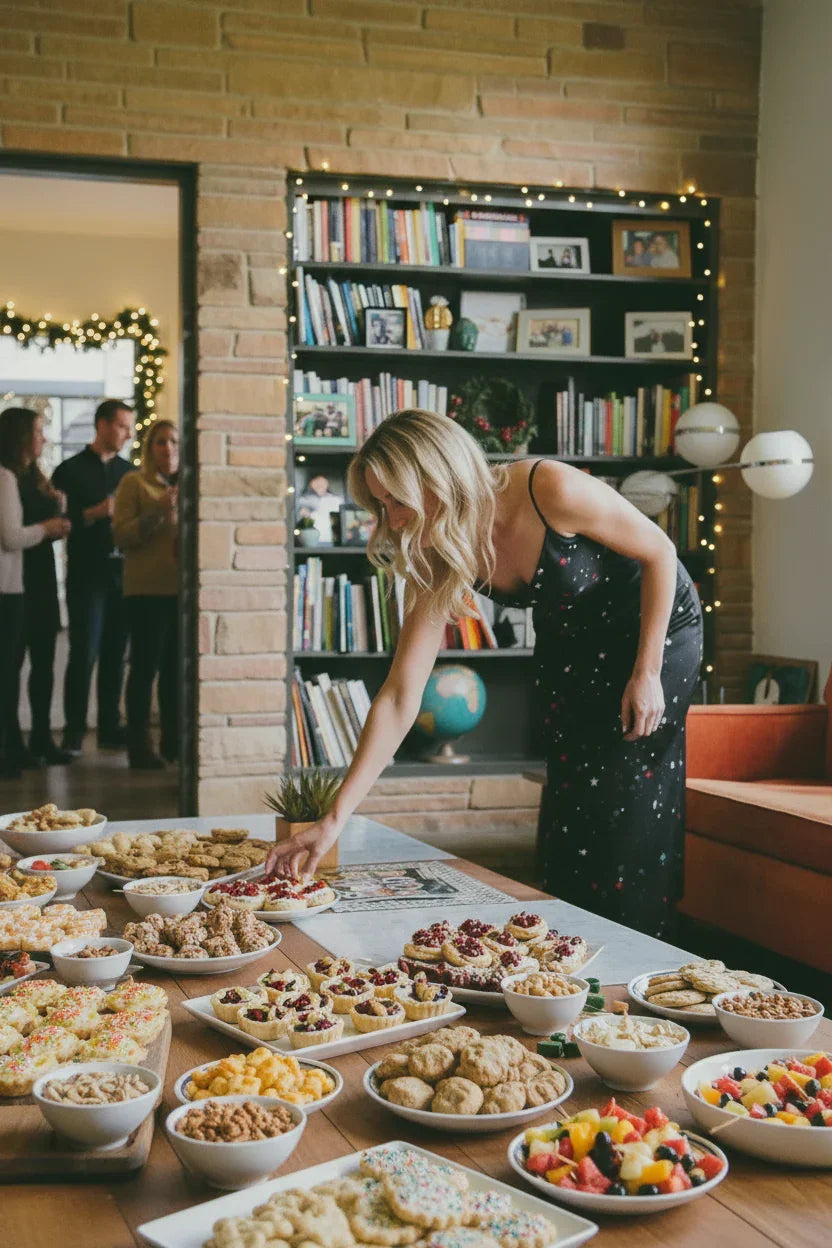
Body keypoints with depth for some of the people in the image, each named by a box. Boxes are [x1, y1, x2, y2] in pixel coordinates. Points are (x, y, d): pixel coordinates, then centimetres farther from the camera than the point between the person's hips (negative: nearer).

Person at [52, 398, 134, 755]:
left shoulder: (128, 471, 15)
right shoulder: (70, 470, 0)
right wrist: (94, 513, -18)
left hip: (123, 572, 4)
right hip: (87, 574, -4)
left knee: (115, 654, 7)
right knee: (84, 654, -5)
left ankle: (110, 728, 13)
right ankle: (74, 732, 2)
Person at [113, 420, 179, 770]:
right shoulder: (134, 483, 1)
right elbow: (121, 535, -7)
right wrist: (157, 512, -19)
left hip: (182, 587, 5)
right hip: (147, 588, -4)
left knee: (176, 666, 7)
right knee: (145, 666, -4)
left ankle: (172, 741, 15)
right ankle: (139, 745, 2)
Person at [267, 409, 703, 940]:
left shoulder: (550, 490, -35)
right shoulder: (439, 563, -18)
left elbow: (658, 551, -19)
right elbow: (399, 699, -18)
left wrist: (647, 672, -20)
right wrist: (334, 819, -23)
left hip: (656, 622, -5)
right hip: (570, 640, 5)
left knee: (630, 812, -7)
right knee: (568, 815, 5)